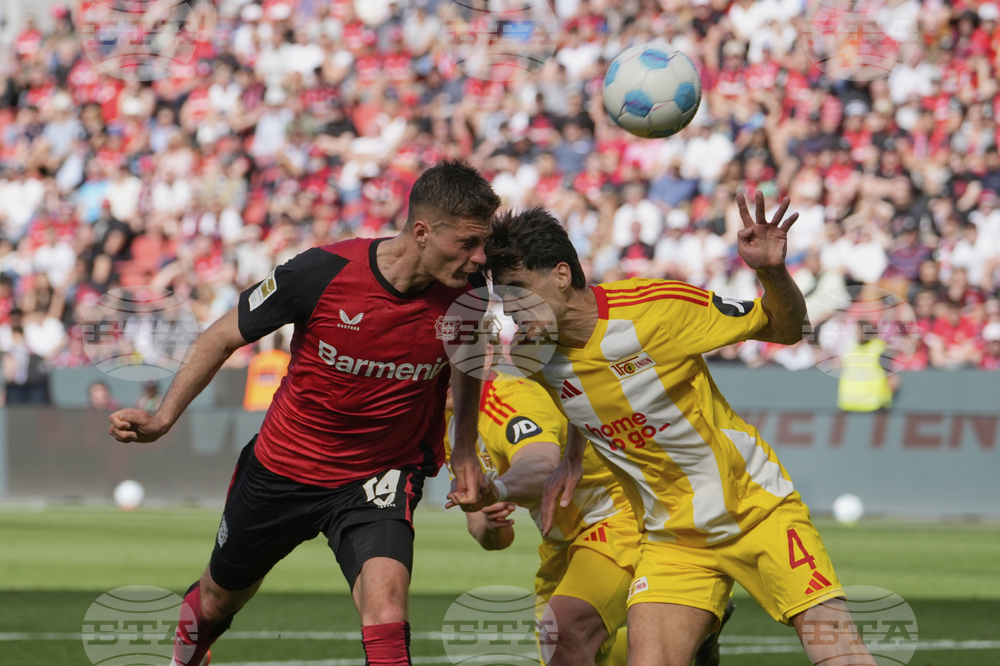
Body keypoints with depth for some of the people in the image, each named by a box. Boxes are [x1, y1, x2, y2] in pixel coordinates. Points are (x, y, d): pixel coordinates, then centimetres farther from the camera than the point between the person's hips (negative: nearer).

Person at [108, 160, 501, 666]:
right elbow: (225, 336, -8)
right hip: (282, 468, 0)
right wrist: (164, 417, -11)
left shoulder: (467, 293, -17)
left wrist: (466, 454, 1)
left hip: (378, 481, 0)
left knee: (385, 601, -31)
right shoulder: (322, 272, -25)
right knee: (217, 600, 23)